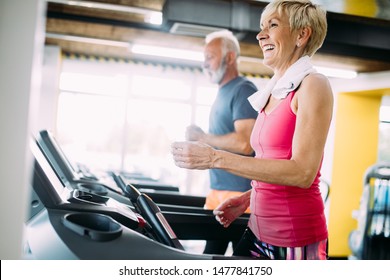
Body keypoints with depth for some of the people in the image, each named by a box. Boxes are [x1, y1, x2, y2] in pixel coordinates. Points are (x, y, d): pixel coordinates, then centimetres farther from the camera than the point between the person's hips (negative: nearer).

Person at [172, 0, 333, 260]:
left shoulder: (313, 85, -11)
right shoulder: (274, 93, 11)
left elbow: (302, 172, -22)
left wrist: (216, 158, -25)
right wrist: (247, 199, 6)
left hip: (297, 239, -7)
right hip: (259, 231, 7)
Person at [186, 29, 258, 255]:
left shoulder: (244, 91, -12)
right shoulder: (223, 93, 17)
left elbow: (244, 143, -23)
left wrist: (201, 137, -13)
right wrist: (202, 142, 7)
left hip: (240, 192, -9)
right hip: (218, 189, 9)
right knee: (211, 254, 13)